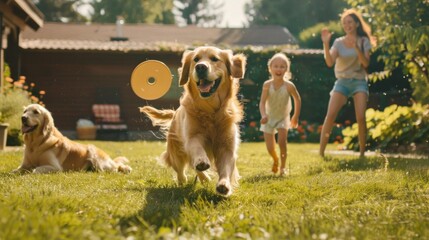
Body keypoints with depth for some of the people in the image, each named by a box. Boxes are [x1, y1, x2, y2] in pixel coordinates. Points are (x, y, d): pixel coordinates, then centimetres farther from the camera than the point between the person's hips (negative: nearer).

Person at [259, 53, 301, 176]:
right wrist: (263, 115, -41)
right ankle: (275, 160, 36)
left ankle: (283, 166, 1)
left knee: (282, 141, -20)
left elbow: (297, 99, -4)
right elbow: (262, 102, -23)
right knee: (270, 148, 1)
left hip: (283, 117, -1)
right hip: (269, 117, 1)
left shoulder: (289, 86, -22)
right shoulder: (267, 85, -22)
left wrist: (296, 117, 2)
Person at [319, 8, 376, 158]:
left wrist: (357, 48, -22)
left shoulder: (364, 41, 3)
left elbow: (366, 63, -8)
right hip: (342, 82, 1)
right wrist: (326, 44, -21)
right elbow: (330, 62, -9)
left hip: (359, 82, -1)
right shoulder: (338, 42, 4)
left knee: (360, 117, -17)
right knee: (330, 115, -15)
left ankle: (362, 153, -3)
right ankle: (321, 153, -12)